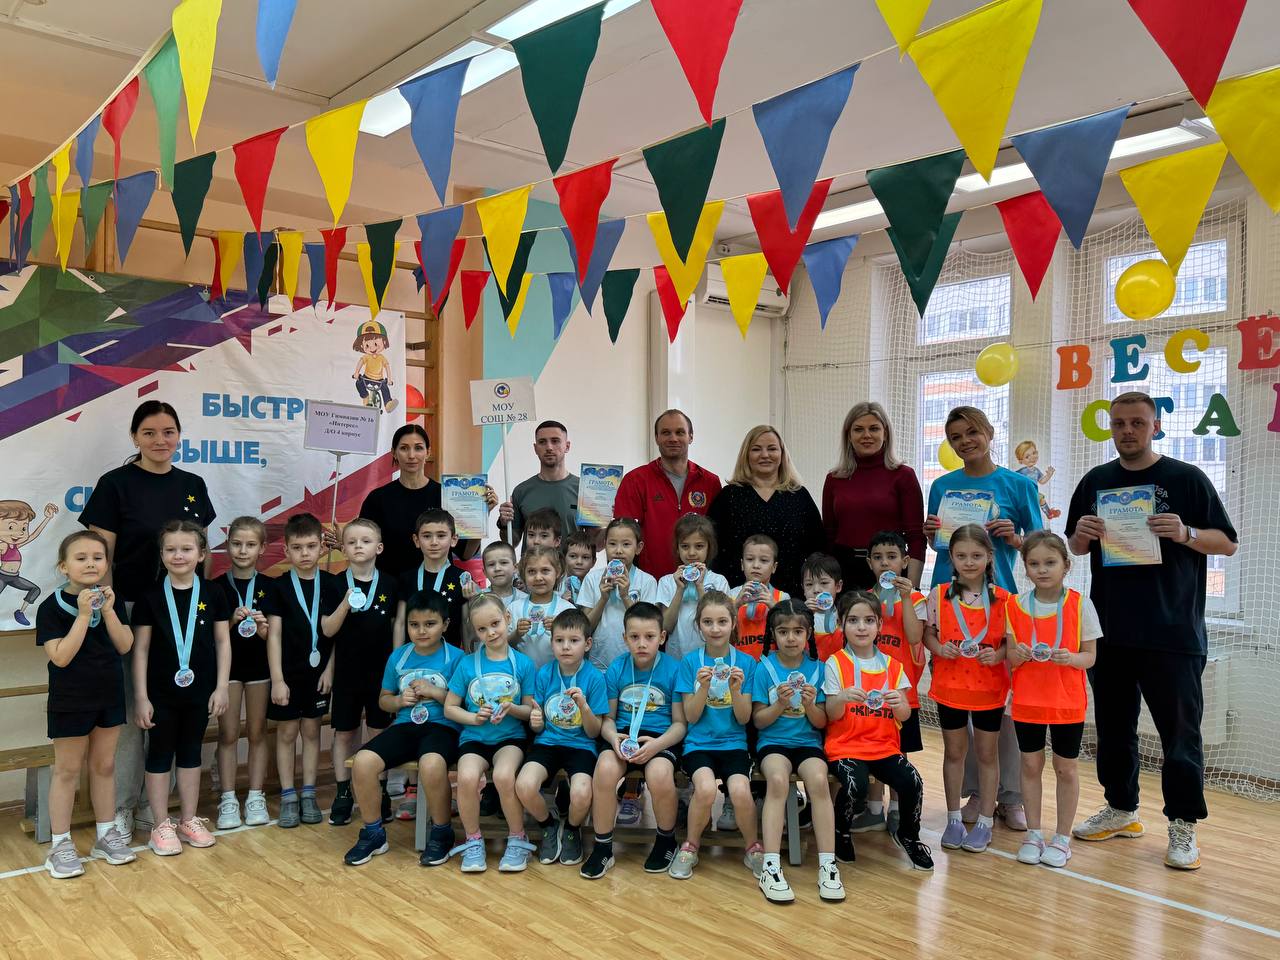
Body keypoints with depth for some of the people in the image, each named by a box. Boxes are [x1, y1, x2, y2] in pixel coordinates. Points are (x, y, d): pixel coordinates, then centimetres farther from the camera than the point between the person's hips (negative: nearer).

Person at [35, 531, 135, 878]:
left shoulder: (111, 600, 1)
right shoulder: (52, 606, -13)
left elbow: (125, 645, -7)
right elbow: (60, 657, -21)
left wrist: (108, 610, -18)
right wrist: (84, 615, -26)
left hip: (109, 697, 4)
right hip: (70, 702, -4)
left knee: (104, 765, 14)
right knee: (67, 770, 6)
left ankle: (106, 835, 26)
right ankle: (60, 843, 17)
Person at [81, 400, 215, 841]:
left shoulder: (193, 485, 8)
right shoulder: (115, 484, -5)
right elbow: (101, 556, -5)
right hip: (129, 609, -4)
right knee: (127, 710, 1)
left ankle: (151, 803, 23)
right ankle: (120, 807, 14)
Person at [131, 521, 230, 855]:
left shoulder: (212, 594, -2)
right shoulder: (151, 597, -6)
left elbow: (223, 641, 2)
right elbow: (140, 649, -4)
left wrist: (221, 687, -2)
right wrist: (141, 696, -7)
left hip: (199, 691, 2)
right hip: (161, 692, -2)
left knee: (191, 753, 14)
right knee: (160, 755, 9)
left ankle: (189, 821, 26)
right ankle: (162, 825, 19)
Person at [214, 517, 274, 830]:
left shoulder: (269, 587, -1)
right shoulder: (218, 587, -2)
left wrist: (264, 628, -20)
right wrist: (233, 620, -19)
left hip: (259, 664, 1)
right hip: (228, 664, 0)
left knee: (257, 732, 8)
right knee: (228, 733, 3)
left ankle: (256, 798, 16)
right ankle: (228, 800, 11)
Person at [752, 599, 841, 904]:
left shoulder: (817, 669, 3)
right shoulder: (765, 668, -1)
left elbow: (821, 723, 5)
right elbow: (758, 720, 0)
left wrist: (810, 704, -15)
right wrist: (780, 704, -17)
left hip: (808, 741, 1)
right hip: (773, 741, -1)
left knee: (819, 780, -30)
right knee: (778, 781, -32)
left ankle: (828, 865, -22)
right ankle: (770, 867, -31)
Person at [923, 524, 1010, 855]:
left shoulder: (1003, 599, -5)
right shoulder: (939, 595, -3)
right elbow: (928, 632, 3)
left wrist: (998, 654, -19)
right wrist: (939, 648, -16)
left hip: (989, 687, -1)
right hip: (950, 685, 1)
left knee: (987, 753, 10)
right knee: (954, 752, 12)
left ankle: (985, 821, 24)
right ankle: (954, 819, 25)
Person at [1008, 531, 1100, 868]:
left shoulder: (1080, 605, -6)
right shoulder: (1016, 606, -2)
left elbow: (1090, 656, -3)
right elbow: (1010, 659, 1)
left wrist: (1071, 658, -24)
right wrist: (1018, 654, -21)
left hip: (1068, 701, -1)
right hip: (1027, 700, 1)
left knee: (1065, 768, 8)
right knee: (1030, 765, 9)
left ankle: (1062, 837, 22)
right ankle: (1033, 834, 23)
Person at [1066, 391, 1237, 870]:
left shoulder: (1186, 479, -2)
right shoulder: (1095, 482, 9)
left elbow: (1227, 543, -1)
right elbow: (1075, 548, 15)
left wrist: (1186, 534, -20)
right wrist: (1081, 535, -8)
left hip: (1172, 632, -4)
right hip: (1109, 629, 4)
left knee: (1179, 732, 2)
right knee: (1114, 726, 14)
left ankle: (1183, 826, 14)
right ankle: (1121, 809, 28)